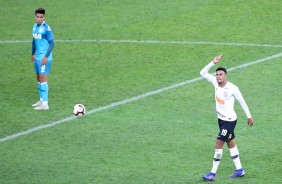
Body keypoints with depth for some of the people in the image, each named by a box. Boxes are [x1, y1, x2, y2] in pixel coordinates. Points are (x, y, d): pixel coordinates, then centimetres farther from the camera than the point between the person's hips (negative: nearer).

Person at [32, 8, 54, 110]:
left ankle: (45, 104, -6)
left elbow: (51, 43, -15)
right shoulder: (34, 27, 9)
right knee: (38, 78, 14)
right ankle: (41, 100, 25)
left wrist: (46, 57, -19)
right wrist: (33, 54, 22)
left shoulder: (46, 28, -16)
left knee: (43, 79, -8)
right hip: (37, 57, 8)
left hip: (44, 58, -8)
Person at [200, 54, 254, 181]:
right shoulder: (215, 83, -3)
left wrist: (249, 116, -2)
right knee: (230, 144, 16)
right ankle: (239, 170, 27)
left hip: (229, 120, -8)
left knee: (218, 144, -9)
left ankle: (213, 173, -4)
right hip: (221, 119, 8)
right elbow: (203, 73, -1)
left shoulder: (232, 88, -19)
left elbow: (242, 102, -8)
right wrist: (213, 63, -13)